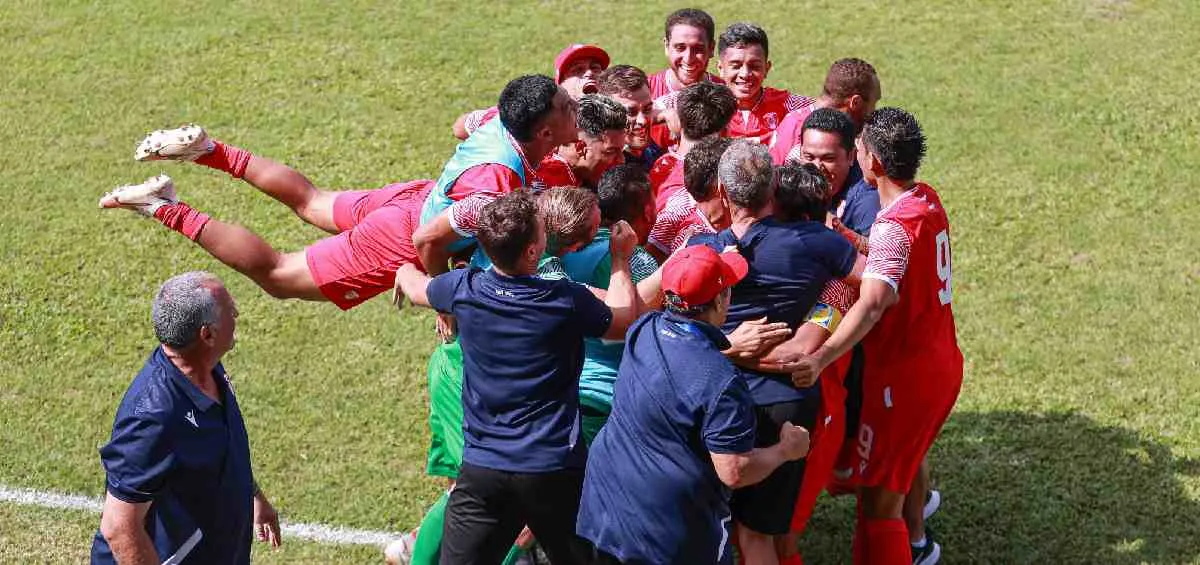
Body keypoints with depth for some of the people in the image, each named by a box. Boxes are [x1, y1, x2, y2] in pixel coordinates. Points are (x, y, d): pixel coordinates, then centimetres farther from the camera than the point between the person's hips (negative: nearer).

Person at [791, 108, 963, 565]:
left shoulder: (893, 227, -26)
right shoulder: (929, 200, 1)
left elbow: (872, 303, -41)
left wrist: (820, 357, -54)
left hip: (903, 374, -10)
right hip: (943, 364, 10)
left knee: (878, 499, -4)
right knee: (905, 460, 33)